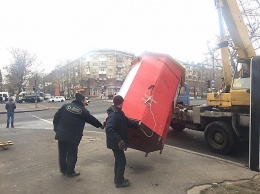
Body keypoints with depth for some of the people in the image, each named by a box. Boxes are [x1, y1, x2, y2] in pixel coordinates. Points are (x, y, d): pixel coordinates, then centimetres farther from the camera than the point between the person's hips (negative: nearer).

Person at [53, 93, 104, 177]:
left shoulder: (65, 105, 4)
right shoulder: (83, 110, -7)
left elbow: (56, 117, 4)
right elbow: (92, 119, 4)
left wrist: (56, 129, 11)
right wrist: (101, 125, 19)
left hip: (61, 134, 5)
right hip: (73, 137, -5)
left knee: (62, 153, 18)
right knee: (72, 154, 11)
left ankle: (63, 170, 34)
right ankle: (70, 172, 22)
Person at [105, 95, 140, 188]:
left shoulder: (118, 112, 6)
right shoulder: (113, 115, -27)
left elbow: (127, 121, 15)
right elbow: (109, 129, -36)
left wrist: (137, 124, 9)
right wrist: (119, 140, -37)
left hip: (117, 142, 10)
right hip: (115, 143, -10)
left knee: (118, 160, 20)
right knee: (122, 161, 2)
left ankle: (117, 178, 35)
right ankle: (119, 181, 17)